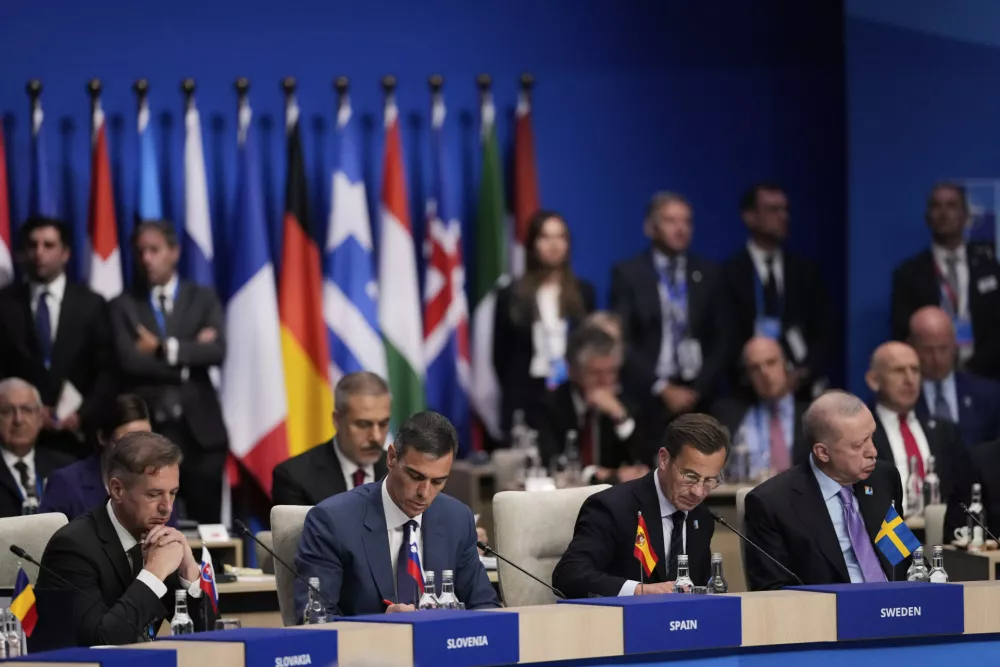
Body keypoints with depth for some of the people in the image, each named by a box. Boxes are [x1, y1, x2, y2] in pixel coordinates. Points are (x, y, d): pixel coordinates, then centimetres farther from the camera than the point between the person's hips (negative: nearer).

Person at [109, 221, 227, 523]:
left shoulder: (204, 299, 10)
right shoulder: (123, 306, 7)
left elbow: (216, 351, -6)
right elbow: (128, 360, -9)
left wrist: (164, 348, -8)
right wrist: (190, 351, -7)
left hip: (200, 429, 1)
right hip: (146, 430, -1)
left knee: (206, 524, 2)